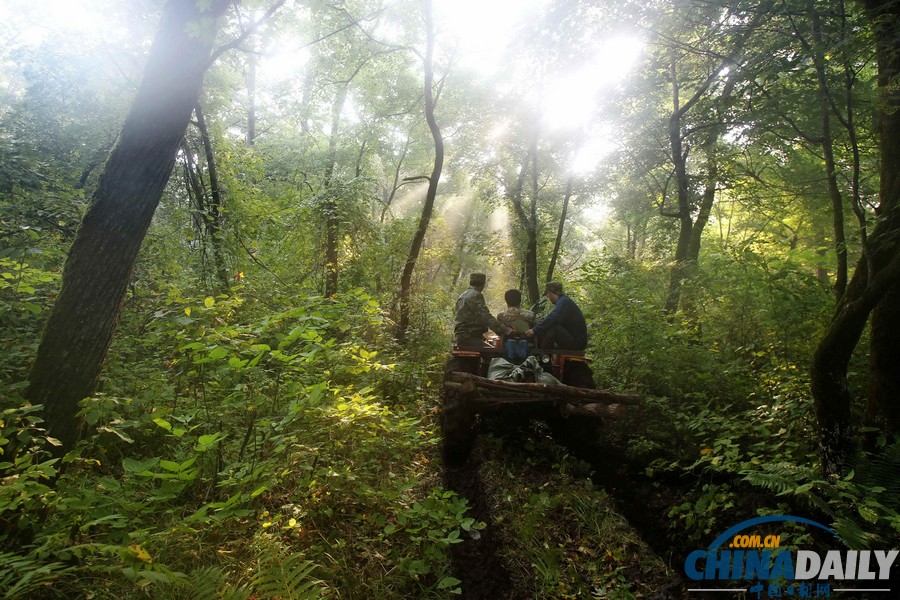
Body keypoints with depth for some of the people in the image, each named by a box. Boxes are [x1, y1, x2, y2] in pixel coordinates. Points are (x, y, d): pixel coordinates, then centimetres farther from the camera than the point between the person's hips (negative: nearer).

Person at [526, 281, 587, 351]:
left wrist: (535, 330, -25)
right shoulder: (563, 301, 16)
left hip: (577, 341, -10)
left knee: (552, 329, -30)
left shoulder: (564, 301, -16)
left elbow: (551, 319, -30)